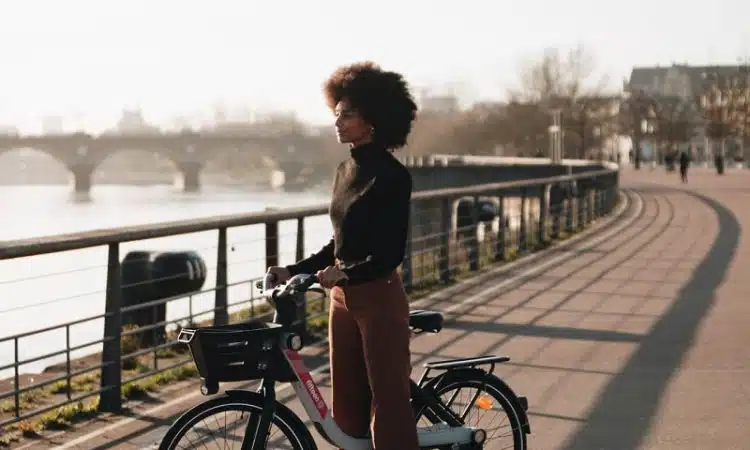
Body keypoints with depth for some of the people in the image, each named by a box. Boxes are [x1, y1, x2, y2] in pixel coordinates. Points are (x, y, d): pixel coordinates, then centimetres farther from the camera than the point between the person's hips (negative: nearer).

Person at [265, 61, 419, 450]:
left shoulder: (391, 175, -13)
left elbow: (392, 253, -18)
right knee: (347, 404, 11)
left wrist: (347, 274, -29)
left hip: (379, 298, -8)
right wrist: (294, 270, 8)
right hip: (343, 298, 8)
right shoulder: (345, 170, 10)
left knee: (388, 402, -2)